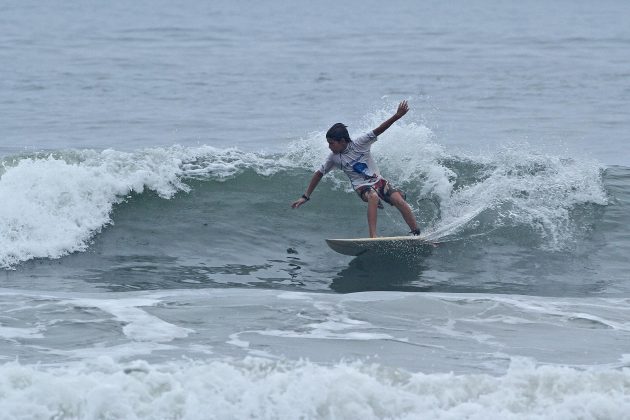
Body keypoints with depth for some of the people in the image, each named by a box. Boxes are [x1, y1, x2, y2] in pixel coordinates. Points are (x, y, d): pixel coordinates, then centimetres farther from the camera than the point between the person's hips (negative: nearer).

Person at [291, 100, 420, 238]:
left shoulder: (359, 144, -6)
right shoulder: (334, 158, 0)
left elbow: (378, 130, -13)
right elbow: (319, 174, 10)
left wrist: (397, 116, -24)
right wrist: (305, 197, 10)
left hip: (379, 181, 1)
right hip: (362, 186, -1)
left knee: (399, 200, -22)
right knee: (373, 197, -36)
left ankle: (417, 233, -10)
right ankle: (373, 237, -47)